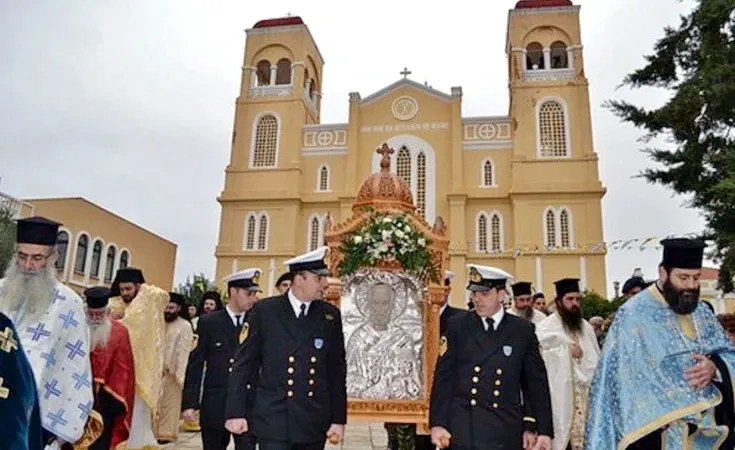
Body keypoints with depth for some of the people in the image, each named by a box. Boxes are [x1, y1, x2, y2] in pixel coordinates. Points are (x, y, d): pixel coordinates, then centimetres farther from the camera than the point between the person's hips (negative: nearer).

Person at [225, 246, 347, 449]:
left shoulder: (330, 315, 4)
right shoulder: (264, 311, -3)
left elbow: (337, 370, 5)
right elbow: (244, 364, -1)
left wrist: (338, 418, 3)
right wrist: (236, 412, -4)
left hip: (314, 421, 3)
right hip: (273, 419, -2)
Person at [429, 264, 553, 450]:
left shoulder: (523, 330, 2)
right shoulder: (457, 325, 2)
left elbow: (536, 384, 4)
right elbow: (443, 378, 1)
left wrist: (544, 431, 1)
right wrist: (437, 423, -4)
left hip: (506, 433, 1)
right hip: (462, 432, 0)